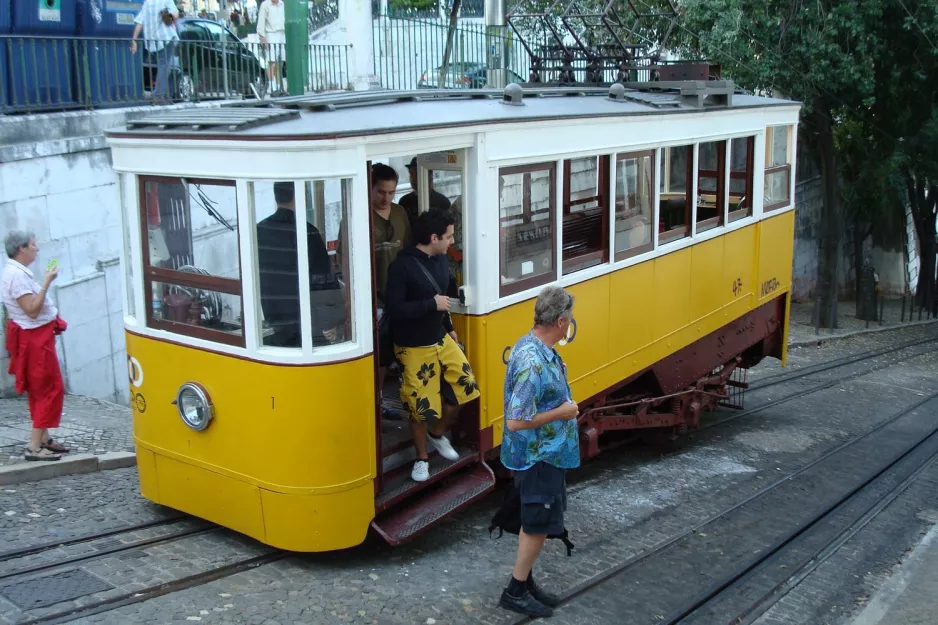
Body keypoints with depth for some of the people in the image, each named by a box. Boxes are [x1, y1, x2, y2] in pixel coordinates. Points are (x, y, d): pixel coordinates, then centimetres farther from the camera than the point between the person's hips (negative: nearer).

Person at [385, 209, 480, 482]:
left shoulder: (440, 259, 2)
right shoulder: (402, 266, -20)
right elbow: (394, 309, -24)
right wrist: (432, 304, -25)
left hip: (441, 339, 7)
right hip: (414, 348, -7)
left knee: (464, 386, 7)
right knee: (421, 406, 2)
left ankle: (438, 434, 32)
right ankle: (422, 458, 24)